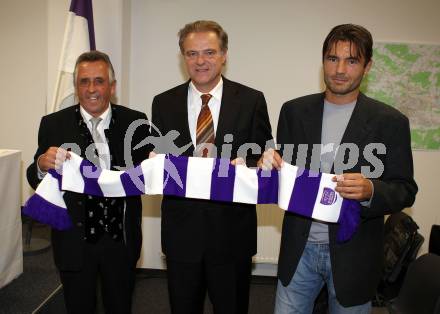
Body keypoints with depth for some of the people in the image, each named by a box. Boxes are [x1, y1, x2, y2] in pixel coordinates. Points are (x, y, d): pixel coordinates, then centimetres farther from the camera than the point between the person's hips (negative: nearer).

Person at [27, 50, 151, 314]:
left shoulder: (136, 122, -3)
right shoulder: (53, 125, -5)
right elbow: (35, 181, -3)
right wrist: (42, 164, -25)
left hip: (121, 239, 1)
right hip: (74, 240, 0)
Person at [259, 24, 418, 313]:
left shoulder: (390, 121, -6)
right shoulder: (294, 111, 1)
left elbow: (405, 191, -4)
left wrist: (370, 190, -25)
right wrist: (270, 164, -17)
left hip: (353, 254, -1)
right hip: (299, 248, 2)